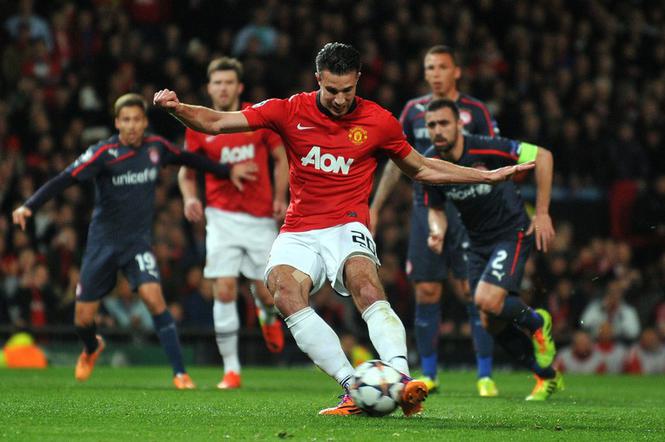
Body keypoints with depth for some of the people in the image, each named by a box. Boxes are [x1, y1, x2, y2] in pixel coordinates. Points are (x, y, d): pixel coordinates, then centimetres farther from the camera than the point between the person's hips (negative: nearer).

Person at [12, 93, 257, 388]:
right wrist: (29, 206, -35)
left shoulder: (155, 147, -3)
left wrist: (228, 171, 22)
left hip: (138, 242, 1)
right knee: (83, 319, 3)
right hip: (103, 242, -1)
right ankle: (92, 348, 42)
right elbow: (64, 180, -23)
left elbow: (186, 159, 17)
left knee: (153, 297, -25)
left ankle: (179, 373, -20)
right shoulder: (103, 153, -15)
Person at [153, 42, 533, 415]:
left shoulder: (378, 121, 3)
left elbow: (421, 169, 19)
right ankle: (353, 386, -34)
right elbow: (216, 122, 4)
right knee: (285, 292, -29)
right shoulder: (291, 111, 2)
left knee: (367, 288, -33)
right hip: (299, 233, 1)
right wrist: (177, 108, -15)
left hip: (347, 227, -1)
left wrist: (487, 176, 16)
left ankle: (402, 379, -46)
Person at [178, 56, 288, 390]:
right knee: (224, 291, -11)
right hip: (222, 217, 0)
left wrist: (280, 197, -2)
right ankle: (231, 370, -4)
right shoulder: (198, 127, 1)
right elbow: (186, 171, 11)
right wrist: (190, 198, -9)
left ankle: (268, 317, 41)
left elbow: (281, 157, 10)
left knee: (267, 292, 0)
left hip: (260, 218, 0)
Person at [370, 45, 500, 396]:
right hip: (425, 209, 3)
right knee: (426, 292, 2)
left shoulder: (475, 111, 0)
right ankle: (428, 374, 12)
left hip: (466, 211, -3)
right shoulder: (414, 110, 10)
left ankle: (485, 376, -2)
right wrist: (374, 207, 15)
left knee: (472, 292, -7)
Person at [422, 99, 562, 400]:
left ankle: (536, 322, 6)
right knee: (492, 324, 4)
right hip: (478, 242, 6)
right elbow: (436, 208, 8)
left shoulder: (485, 150, -23)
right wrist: (436, 229, -16)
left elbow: (542, 156, -15)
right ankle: (548, 376, 24)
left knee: (487, 300, -26)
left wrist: (542, 213, -13)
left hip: (513, 232, -6)